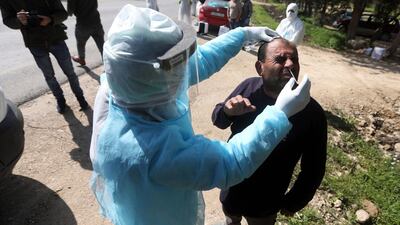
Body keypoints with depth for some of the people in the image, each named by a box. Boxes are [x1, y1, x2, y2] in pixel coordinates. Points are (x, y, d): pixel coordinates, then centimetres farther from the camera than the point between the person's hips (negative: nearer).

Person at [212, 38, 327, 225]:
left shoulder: (311, 113, -25)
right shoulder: (249, 87, -17)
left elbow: (313, 169, -13)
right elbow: (218, 121, -5)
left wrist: (293, 202, -1)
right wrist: (227, 111, -28)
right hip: (230, 186, 3)